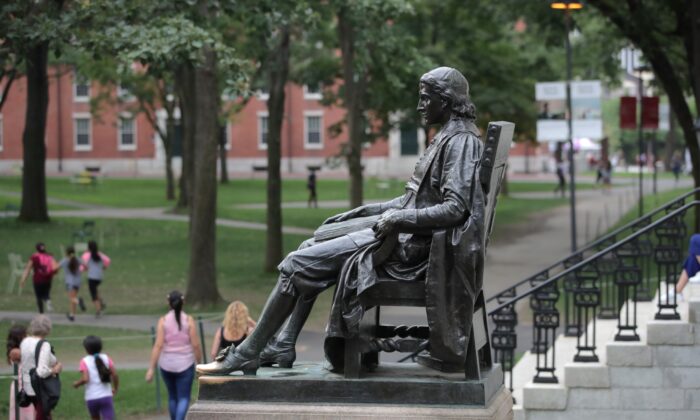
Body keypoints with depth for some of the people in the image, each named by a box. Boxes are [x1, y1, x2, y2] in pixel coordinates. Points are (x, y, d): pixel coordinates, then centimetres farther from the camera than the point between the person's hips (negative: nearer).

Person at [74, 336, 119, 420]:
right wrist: (115, 388, 14)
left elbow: (85, 379, -15)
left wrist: (76, 384, 5)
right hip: (106, 396, 0)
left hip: (91, 398, 0)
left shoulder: (85, 361, -3)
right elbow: (115, 375, -2)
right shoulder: (106, 358, 4)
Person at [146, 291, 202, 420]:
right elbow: (196, 345, -7)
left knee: (172, 396, 19)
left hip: (167, 365, 2)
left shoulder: (163, 321, -5)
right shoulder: (188, 320, -6)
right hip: (185, 364, -2)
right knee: (183, 398, -1)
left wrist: (151, 368, -9)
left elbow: (158, 345, -10)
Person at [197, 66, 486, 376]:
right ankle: (280, 348, 10)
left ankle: (245, 357, -5)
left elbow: (456, 208, -24)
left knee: (297, 264, -12)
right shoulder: (447, 139, 18)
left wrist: (399, 218, -28)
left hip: (410, 246, -11)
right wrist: (358, 213, 19)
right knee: (310, 249, 17)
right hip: (403, 236, 11)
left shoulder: (461, 141, -13)